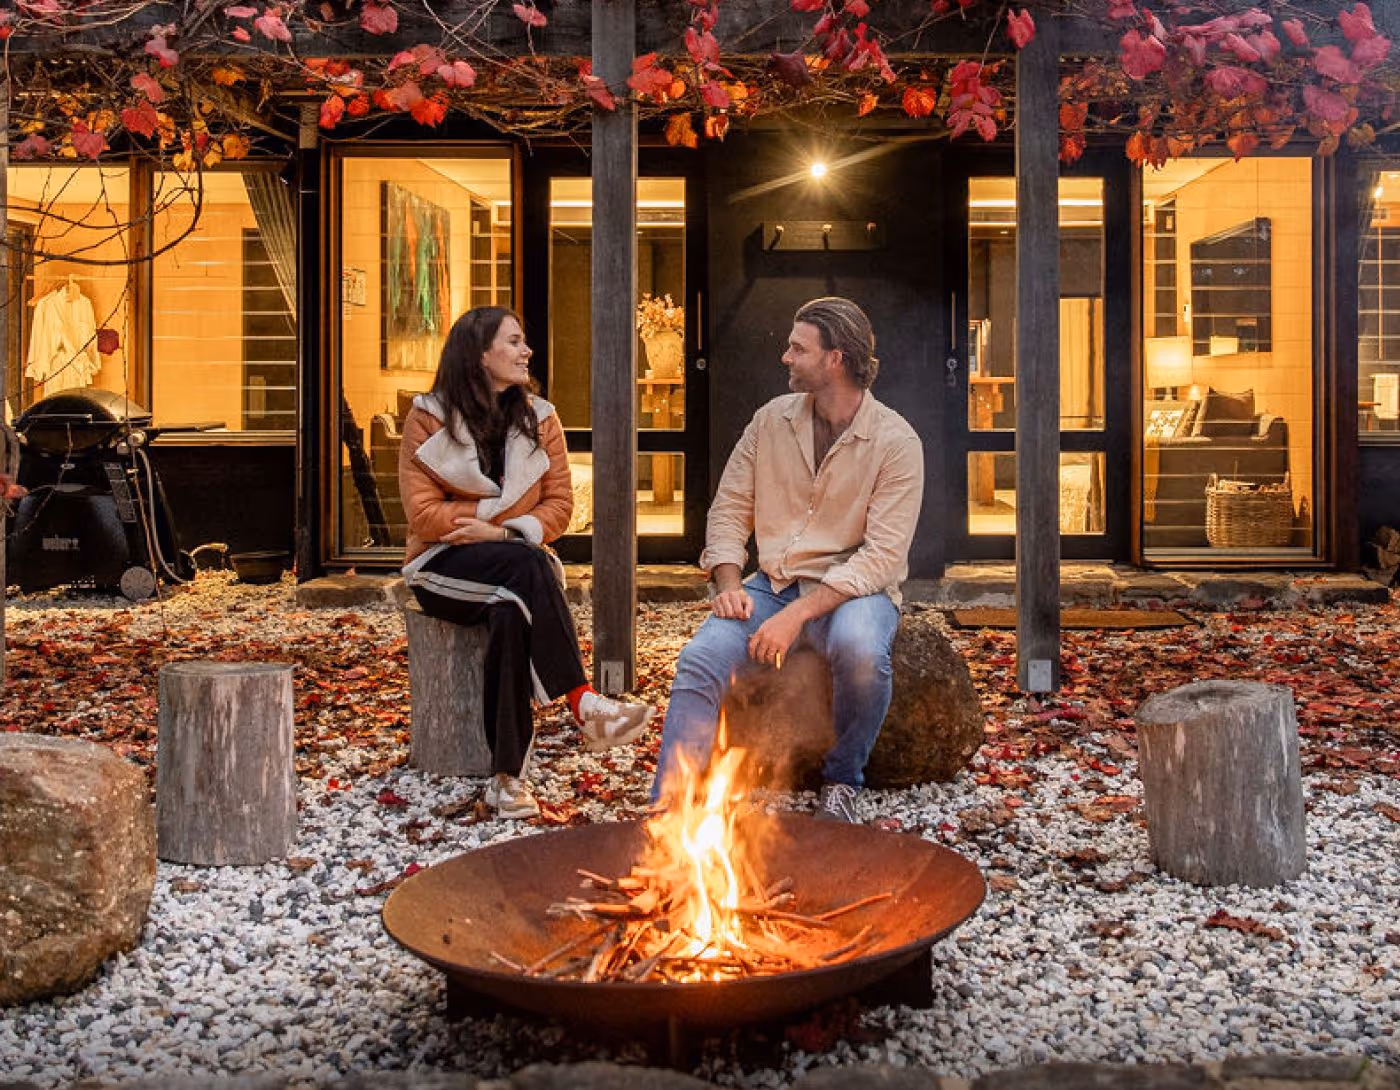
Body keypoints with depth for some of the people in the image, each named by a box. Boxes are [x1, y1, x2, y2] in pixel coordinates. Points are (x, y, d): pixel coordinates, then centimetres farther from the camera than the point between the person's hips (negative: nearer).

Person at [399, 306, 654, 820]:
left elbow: (559, 504, 2)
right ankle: (583, 704, -38)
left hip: (515, 562, 2)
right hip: (446, 566, -2)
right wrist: (504, 509, -12)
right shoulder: (429, 417, -2)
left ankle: (507, 775, -36)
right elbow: (423, 513, -8)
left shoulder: (539, 417, 7)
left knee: (511, 615, -35)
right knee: (526, 566, -36)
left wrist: (502, 530, -16)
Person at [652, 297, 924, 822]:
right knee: (699, 661, -24)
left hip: (853, 589, -3)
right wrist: (729, 584, -11)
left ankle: (842, 782, -9)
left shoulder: (895, 441, -10)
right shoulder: (771, 419, 6)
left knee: (859, 648, -37)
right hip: (772, 583, 4)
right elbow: (729, 508, 9)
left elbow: (882, 556, -17)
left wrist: (799, 613, -27)